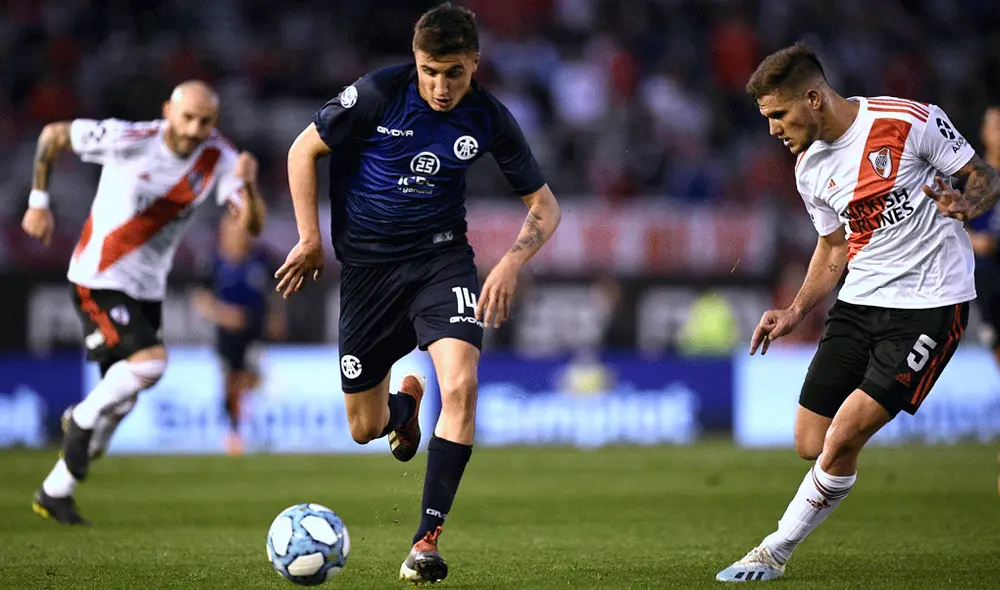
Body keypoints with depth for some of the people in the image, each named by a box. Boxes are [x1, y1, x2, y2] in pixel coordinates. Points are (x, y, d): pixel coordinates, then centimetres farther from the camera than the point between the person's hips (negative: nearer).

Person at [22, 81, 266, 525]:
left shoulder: (218, 158, -8)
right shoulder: (129, 140, -20)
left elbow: (252, 225, -15)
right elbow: (53, 135, -7)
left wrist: (248, 186, -35)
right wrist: (39, 202, -2)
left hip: (148, 286, 6)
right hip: (99, 278, -6)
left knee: (121, 398, 9)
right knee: (149, 360, -25)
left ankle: (54, 492, 27)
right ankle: (83, 419, 0)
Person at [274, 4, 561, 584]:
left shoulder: (490, 118, -9)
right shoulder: (377, 94, -15)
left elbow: (545, 206, 1)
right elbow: (304, 150, -1)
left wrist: (512, 263, -16)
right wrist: (310, 239, -4)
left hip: (441, 255, 0)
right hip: (367, 266, 0)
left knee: (461, 384, -28)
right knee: (365, 429, 6)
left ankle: (428, 539, -20)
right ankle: (407, 403, 47)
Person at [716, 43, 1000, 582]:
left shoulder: (910, 122, -13)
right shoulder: (809, 169, 7)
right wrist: (794, 313, 8)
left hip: (930, 301, -7)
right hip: (859, 301, 7)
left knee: (843, 438, -12)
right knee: (811, 445, -1)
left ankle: (774, 552, 2)